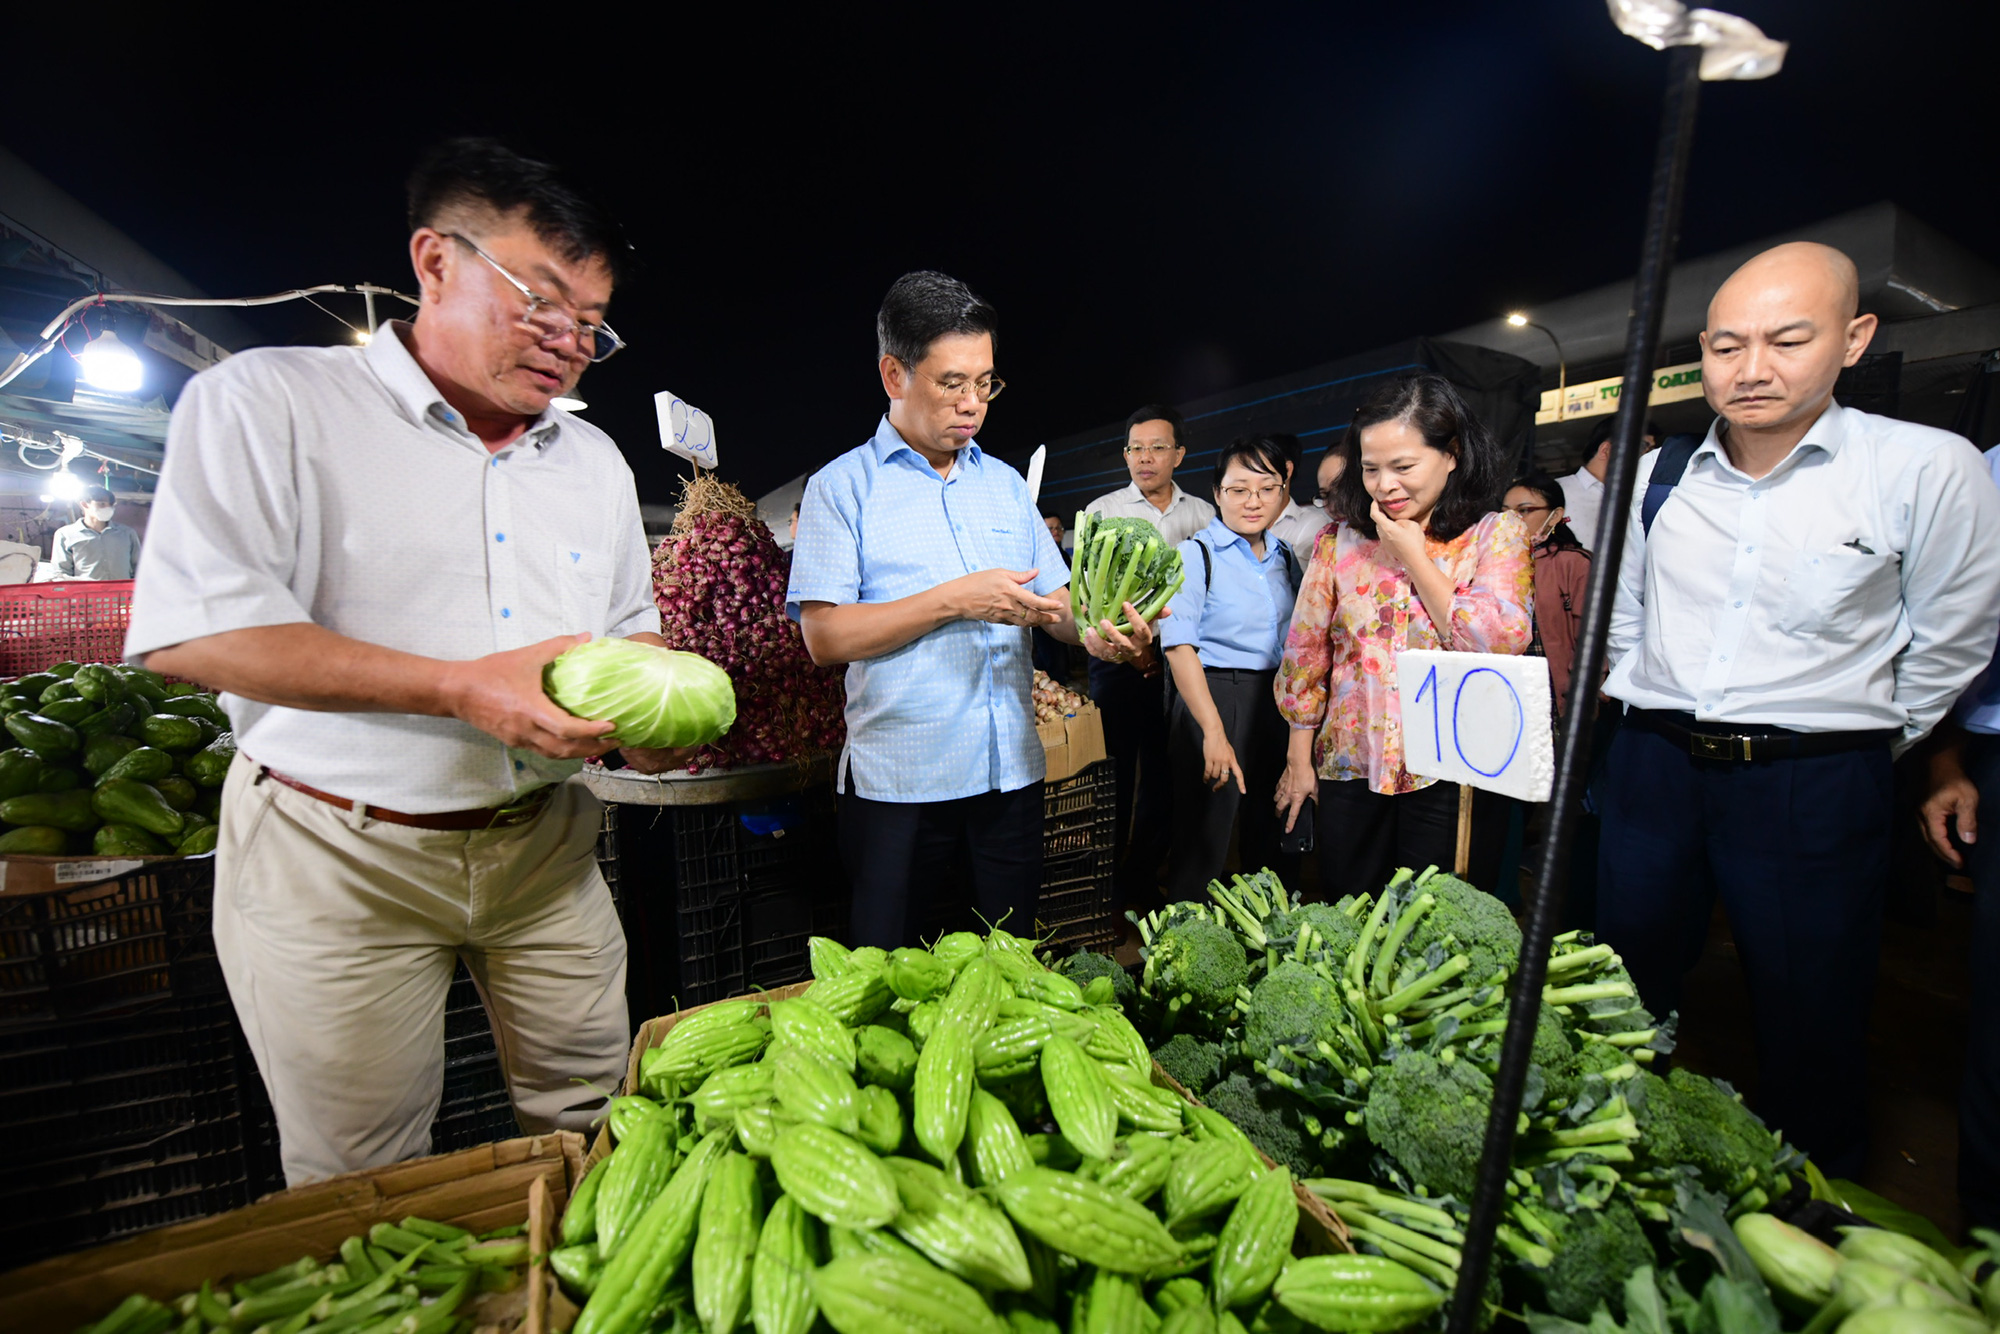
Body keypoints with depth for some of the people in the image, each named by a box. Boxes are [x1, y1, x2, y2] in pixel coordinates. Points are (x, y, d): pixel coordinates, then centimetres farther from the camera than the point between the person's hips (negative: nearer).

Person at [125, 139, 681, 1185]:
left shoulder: (595, 459, 11)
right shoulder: (266, 402, -5)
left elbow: (630, 631, 16)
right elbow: (191, 629, -14)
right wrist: (463, 688, -23)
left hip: (544, 845, 5)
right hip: (337, 861, -4)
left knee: (594, 1125, 15)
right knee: (360, 1187, 12)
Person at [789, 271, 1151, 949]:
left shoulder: (1005, 483, 13)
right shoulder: (841, 487, -3)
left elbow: (1053, 597, 11)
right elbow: (824, 636, -12)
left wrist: (1092, 630, -12)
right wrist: (954, 600, -19)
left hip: (1012, 773, 5)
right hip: (897, 784, -4)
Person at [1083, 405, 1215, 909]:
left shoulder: (1204, 515, 11)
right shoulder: (1102, 512, 4)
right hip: (1118, 661, -2)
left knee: (1166, 777, 7)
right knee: (1114, 774, 2)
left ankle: (1143, 882, 24)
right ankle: (1106, 883, 18)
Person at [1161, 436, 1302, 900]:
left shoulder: (1285, 558, 12)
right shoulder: (1195, 554, -6)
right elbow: (1179, 646, -15)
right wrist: (1214, 731, -23)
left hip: (1277, 703, 6)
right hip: (1214, 698, -6)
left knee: (1275, 844, 14)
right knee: (1201, 848, 0)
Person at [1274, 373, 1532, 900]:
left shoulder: (1498, 534, -1)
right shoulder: (1340, 538, 4)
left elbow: (1501, 645, -15)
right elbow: (1305, 649, 6)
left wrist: (1413, 557, -10)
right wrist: (1298, 759, 6)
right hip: (1349, 773, 2)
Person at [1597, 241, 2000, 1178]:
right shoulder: (1657, 477, 2)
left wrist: (1861, 749, 9)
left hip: (1814, 787, -3)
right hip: (1652, 766, 4)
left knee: (1809, 1032, 9)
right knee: (1625, 1002, 17)